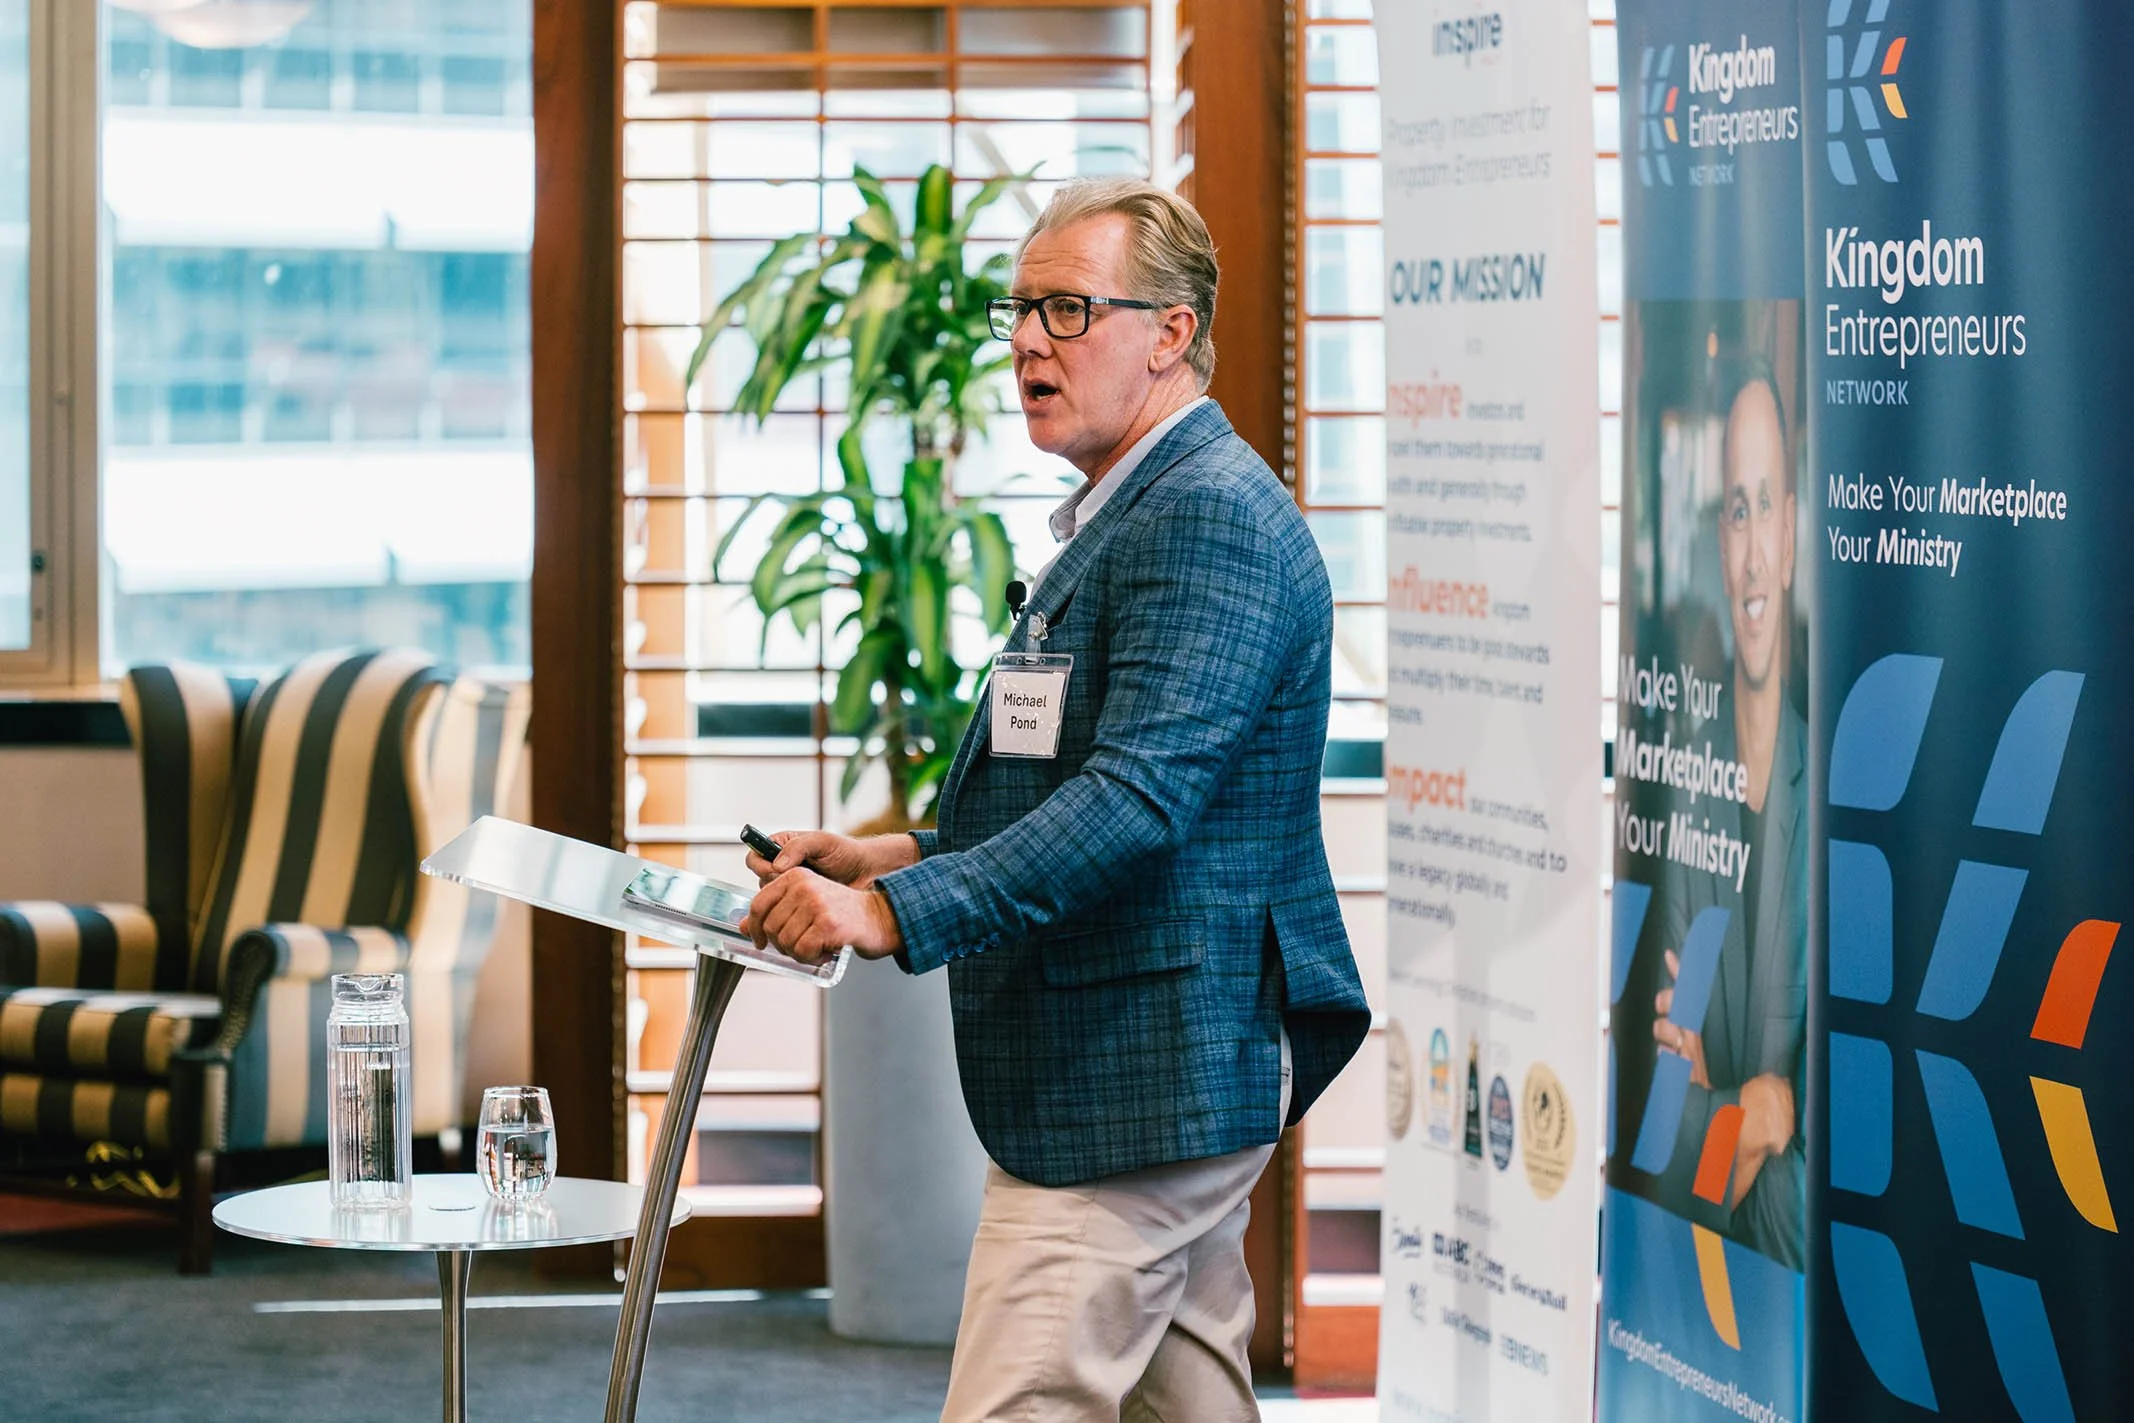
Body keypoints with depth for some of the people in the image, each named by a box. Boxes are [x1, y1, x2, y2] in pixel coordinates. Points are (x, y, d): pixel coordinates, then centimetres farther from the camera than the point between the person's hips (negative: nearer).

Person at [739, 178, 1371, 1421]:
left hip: (1136, 1078, -11)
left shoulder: (1211, 515, -16)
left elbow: (1140, 795, -27)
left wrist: (898, 914, -32)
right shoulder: (1134, 511, 19)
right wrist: (897, 857, 12)